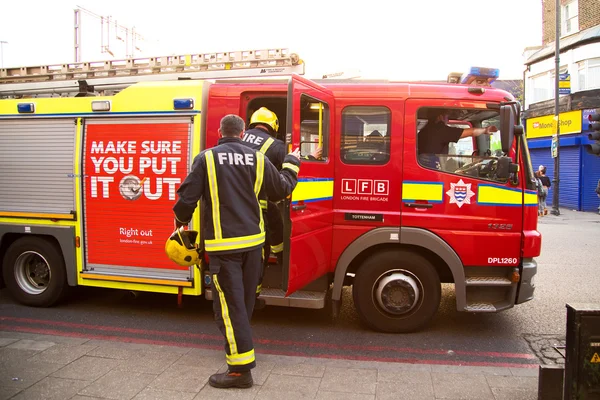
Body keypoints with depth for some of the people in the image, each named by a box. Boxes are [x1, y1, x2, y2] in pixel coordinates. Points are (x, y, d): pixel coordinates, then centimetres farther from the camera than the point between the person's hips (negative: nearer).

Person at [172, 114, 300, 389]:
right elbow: (281, 189, 12)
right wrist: (291, 163, 29)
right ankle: (240, 344, 41)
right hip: (253, 240, 5)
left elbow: (188, 195, -7)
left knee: (229, 304, -2)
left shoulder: (207, 158, -5)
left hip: (223, 243, -4)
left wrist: (181, 218, 15)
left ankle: (241, 368, -2)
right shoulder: (257, 158, 3)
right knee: (245, 299, 20)